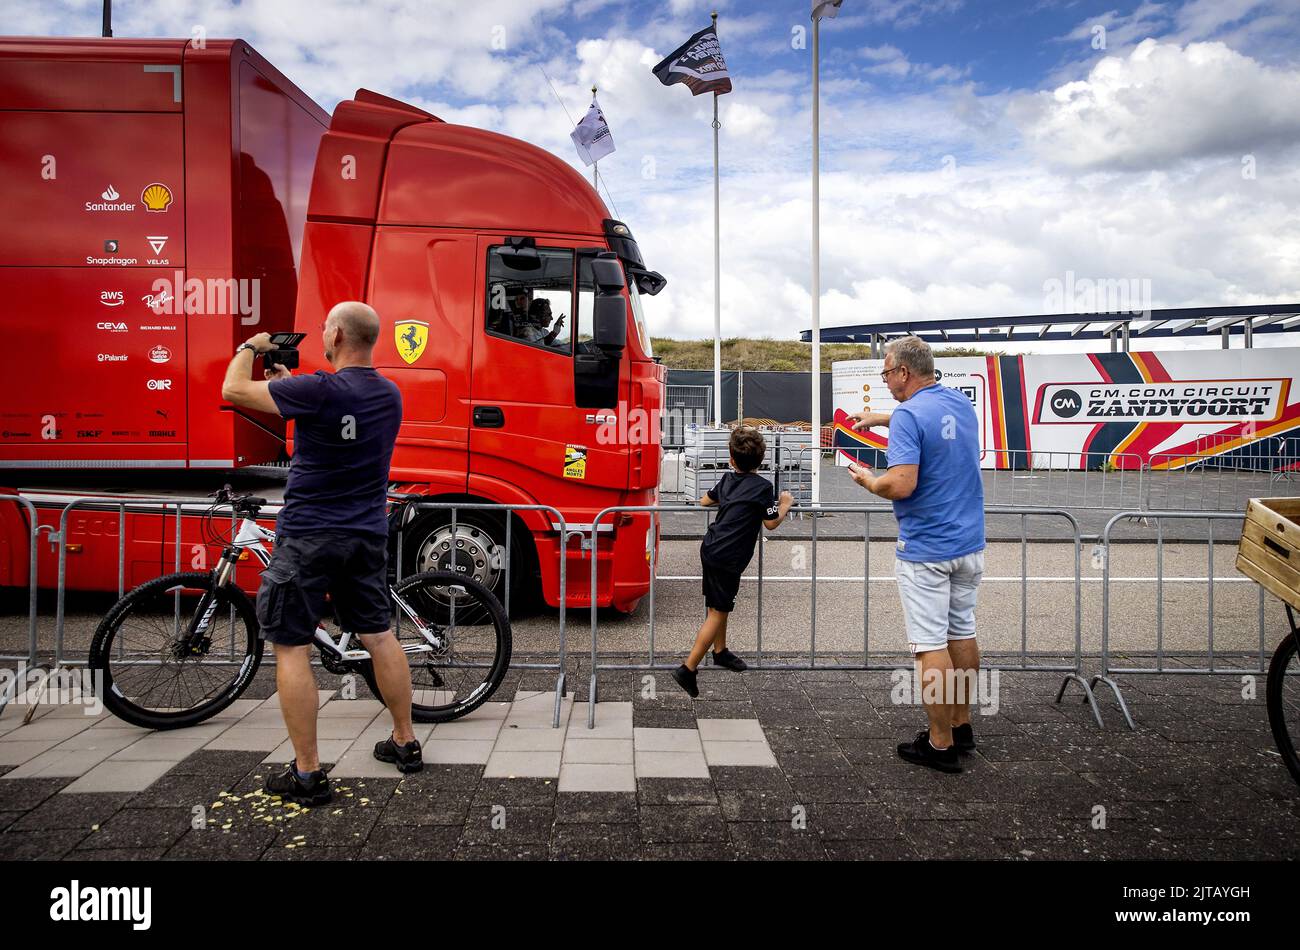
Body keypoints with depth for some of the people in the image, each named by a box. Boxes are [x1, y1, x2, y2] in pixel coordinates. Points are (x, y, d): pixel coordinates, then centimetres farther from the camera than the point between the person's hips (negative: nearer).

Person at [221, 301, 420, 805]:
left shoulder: (320, 390, -19)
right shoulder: (389, 395, 5)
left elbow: (234, 390, -9)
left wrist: (249, 347, 9)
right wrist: (286, 380, 25)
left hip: (309, 536, -7)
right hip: (368, 535, 7)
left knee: (291, 648, 3)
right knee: (378, 635, 17)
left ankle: (307, 773, 7)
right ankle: (405, 743, 27)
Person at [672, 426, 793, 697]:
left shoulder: (728, 479, 10)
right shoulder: (762, 487, -10)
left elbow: (705, 500, 24)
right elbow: (771, 523, -5)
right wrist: (785, 505, 11)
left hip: (710, 549, 8)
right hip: (727, 558, -7)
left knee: (716, 606, 22)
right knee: (718, 612, -2)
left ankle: (720, 652, 38)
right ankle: (688, 669, -4)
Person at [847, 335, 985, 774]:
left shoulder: (909, 416, -18)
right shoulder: (961, 403, 8)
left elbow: (901, 485, -27)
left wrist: (869, 481, -7)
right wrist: (881, 417, 30)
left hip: (926, 550, -8)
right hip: (970, 543, 8)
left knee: (930, 644, 0)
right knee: (962, 633, 17)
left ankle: (941, 745, 7)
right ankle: (962, 727, 29)